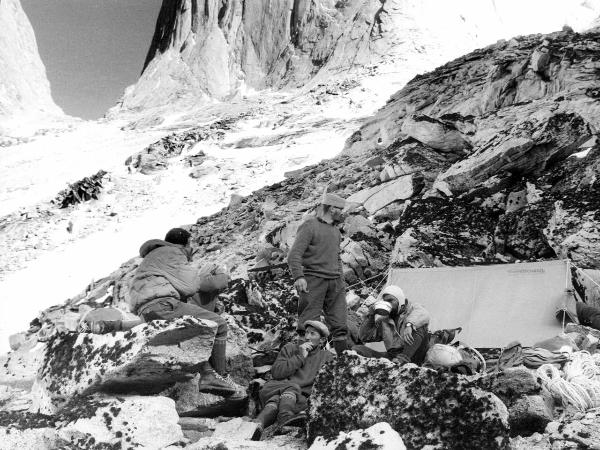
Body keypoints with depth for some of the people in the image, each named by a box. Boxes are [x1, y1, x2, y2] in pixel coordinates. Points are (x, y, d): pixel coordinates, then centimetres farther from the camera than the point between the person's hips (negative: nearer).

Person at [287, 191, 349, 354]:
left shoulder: (335, 229, 19)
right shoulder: (310, 226, -6)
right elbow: (294, 255, -13)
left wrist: (340, 278, 22)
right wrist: (298, 276, -26)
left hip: (335, 281, 7)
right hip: (313, 281, -7)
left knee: (340, 324, 4)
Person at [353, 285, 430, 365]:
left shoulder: (411, 308, 4)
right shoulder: (384, 320, 16)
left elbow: (423, 314, -23)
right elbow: (364, 337, 14)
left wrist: (409, 325, -43)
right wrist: (371, 316, 4)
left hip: (413, 355, -4)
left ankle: (405, 357, -37)